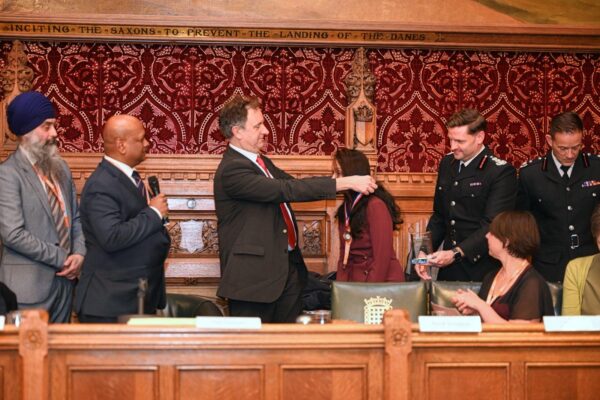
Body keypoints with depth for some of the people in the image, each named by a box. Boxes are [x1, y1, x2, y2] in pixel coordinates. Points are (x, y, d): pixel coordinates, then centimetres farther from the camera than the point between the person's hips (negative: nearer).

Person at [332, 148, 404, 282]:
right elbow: (344, 256, 11)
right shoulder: (345, 208, 11)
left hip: (382, 285, -6)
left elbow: (382, 258, -15)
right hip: (355, 283, 6)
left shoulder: (376, 205, -13)